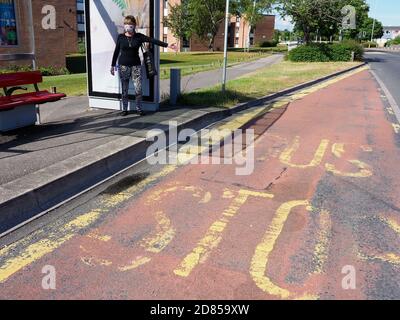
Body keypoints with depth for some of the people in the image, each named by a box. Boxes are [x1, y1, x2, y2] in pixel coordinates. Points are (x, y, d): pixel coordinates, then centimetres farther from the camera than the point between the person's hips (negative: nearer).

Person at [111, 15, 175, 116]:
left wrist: (167, 45, -17)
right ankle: (125, 109, 16)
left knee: (138, 88, -4)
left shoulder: (139, 36, 0)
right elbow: (116, 52, 6)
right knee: (124, 89, 4)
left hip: (136, 65, 0)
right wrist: (113, 65, 6)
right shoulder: (121, 37, 1)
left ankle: (139, 108, 11)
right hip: (123, 66, 0)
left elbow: (152, 40, -8)